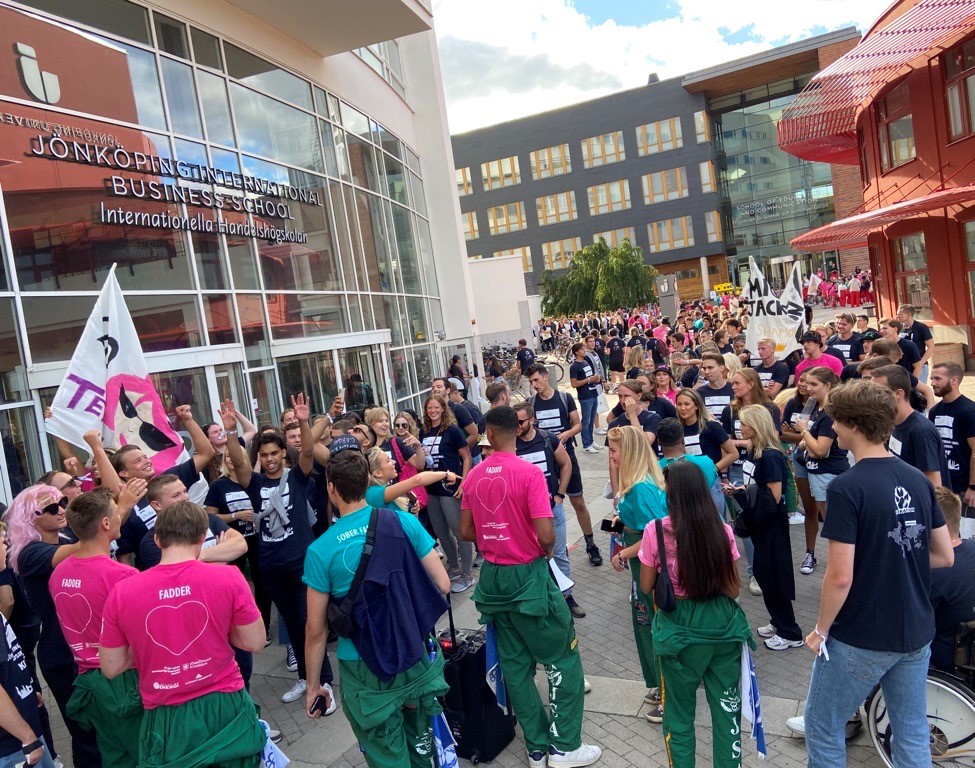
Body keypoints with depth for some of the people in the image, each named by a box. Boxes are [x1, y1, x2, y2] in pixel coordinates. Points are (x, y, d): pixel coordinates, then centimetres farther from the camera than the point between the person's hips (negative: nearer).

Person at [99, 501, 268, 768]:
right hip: (224, 708, 0)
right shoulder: (228, 578, -13)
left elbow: (111, 668, 1)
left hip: (166, 721, 1)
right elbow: (255, 643, -5)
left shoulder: (121, 592, -9)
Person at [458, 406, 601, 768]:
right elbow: (546, 535, -21)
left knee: (515, 664, 14)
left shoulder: (474, 476, 0)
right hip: (528, 576, -6)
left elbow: (466, 531, 7)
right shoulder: (529, 472, -17)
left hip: (493, 577, 6)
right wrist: (547, 549, 0)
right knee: (564, 658, 10)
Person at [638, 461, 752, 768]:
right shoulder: (722, 530, -8)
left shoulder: (656, 531, -16)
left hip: (681, 630, -3)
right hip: (724, 626, 3)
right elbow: (733, 589, 0)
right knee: (727, 708, 20)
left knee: (680, 711, 17)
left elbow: (646, 587, -5)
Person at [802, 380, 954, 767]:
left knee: (822, 726, 12)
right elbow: (945, 556, 8)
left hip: (861, 638, -7)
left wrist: (821, 630, -8)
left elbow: (841, 576, -21)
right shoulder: (919, 480, 0)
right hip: (917, 633, 7)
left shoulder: (847, 487, -21)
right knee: (912, 734, 19)